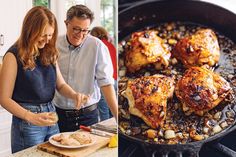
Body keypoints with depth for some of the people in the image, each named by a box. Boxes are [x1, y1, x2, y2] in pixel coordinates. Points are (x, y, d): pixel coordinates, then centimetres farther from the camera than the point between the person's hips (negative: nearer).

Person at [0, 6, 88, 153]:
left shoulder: (49, 53, 3)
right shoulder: (14, 56, -14)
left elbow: (60, 84, 8)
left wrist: (74, 95, -13)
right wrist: (31, 117, -26)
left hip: (51, 118, 6)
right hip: (27, 124, -6)